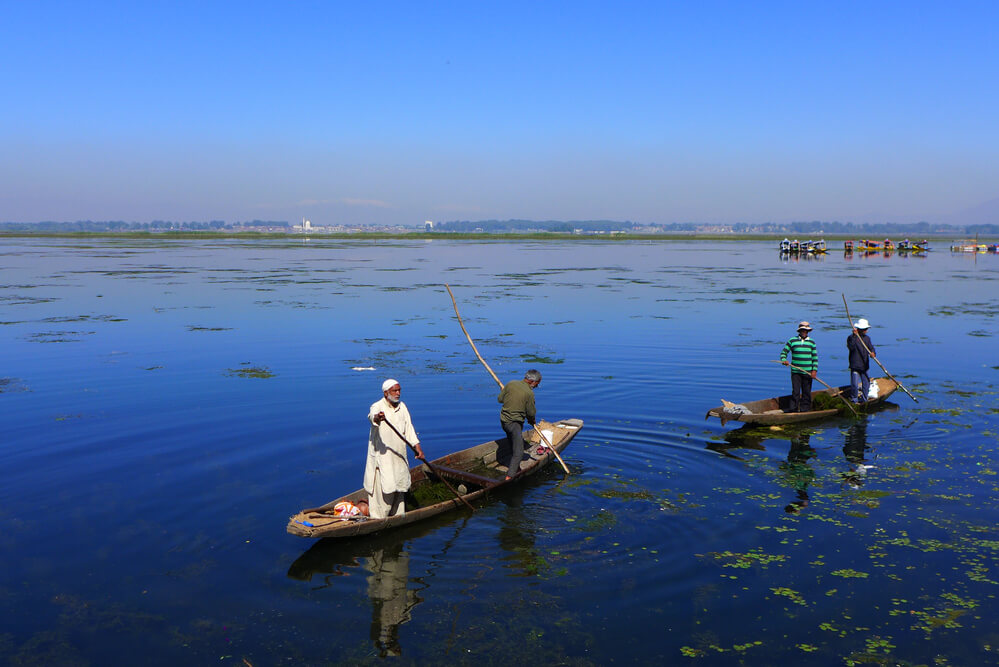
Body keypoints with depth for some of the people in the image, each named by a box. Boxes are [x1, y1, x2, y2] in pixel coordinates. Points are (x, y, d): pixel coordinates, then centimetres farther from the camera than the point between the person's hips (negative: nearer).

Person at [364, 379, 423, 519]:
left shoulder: (402, 406, 9)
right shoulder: (377, 406, -12)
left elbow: (408, 428, 9)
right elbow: (372, 415, -35)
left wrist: (417, 446, 0)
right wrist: (377, 418, -60)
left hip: (399, 454, 7)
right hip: (382, 454, -7)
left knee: (399, 485, 14)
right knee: (385, 487, -10)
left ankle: (397, 514, 29)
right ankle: (378, 518, 1)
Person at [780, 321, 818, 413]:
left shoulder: (811, 342, 8)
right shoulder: (792, 341, 4)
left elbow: (815, 357, 8)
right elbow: (784, 352, 9)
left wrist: (814, 370, -1)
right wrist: (784, 360, -12)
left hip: (808, 372, 1)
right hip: (795, 371, -1)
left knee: (807, 392, 4)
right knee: (795, 391, -3)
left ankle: (805, 409, 11)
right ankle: (794, 409, 1)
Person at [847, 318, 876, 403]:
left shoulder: (867, 338, 11)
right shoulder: (851, 337, -7)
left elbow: (871, 347, 1)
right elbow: (851, 347, -24)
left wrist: (873, 353, -23)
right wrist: (854, 336, -29)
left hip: (865, 366, 5)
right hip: (855, 366, -5)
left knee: (866, 384, 8)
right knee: (855, 385, -6)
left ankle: (863, 399, 24)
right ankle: (854, 400, 11)